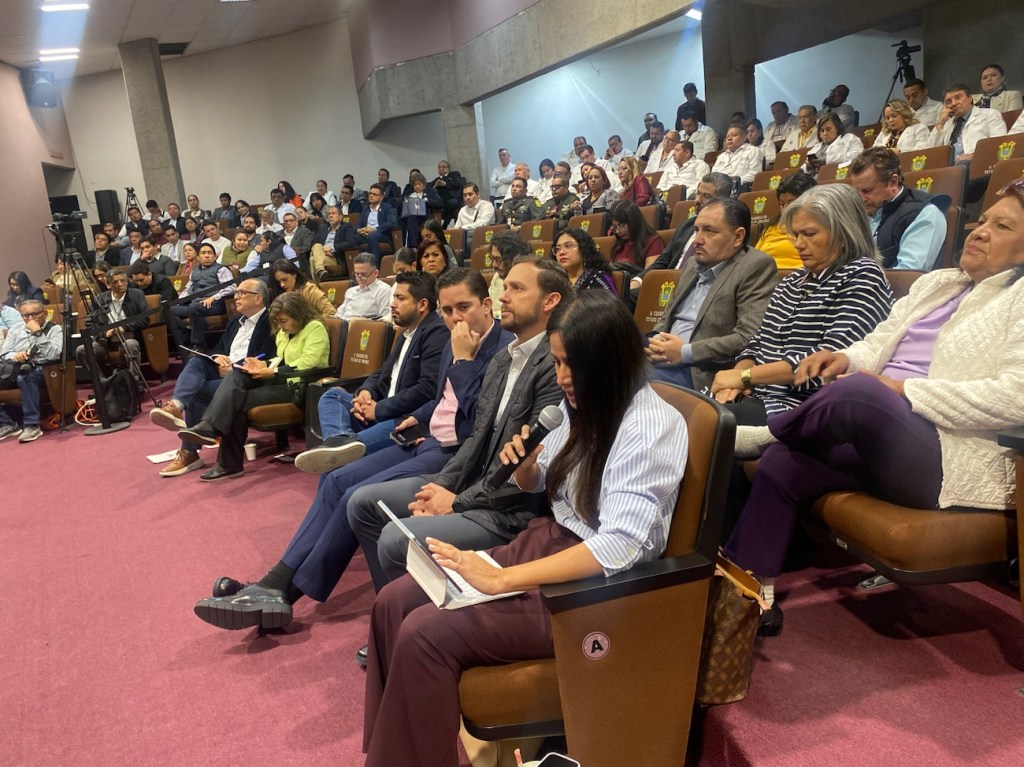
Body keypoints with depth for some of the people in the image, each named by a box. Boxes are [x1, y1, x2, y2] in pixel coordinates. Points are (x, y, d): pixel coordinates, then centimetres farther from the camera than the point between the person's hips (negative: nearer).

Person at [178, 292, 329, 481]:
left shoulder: (315, 329, -8)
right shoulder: (284, 332, 19)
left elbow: (307, 364, -19)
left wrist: (272, 372, -21)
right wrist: (263, 365, -3)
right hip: (280, 380, 8)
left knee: (240, 400, -20)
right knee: (236, 375, -17)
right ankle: (208, 426, -30)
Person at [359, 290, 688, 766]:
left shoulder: (651, 427, -19)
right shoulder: (582, 406, 6)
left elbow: (621, 545, -29)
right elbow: (538, 484, 21)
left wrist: (500, 579, -30)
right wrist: (523, 462, -4)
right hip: (546, 541, 9)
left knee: (425, 633, -21)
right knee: (393, 602, -3)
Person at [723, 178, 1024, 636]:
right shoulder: (935, 283, 22)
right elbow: (879, 344, 20)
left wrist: (905, 391, -19)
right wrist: (847, 356, -4)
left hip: (955, 457, -7)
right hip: (880, 441, 7)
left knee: (857, 391, -34)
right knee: (780, 464, -16)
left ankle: (762, 435, -8)